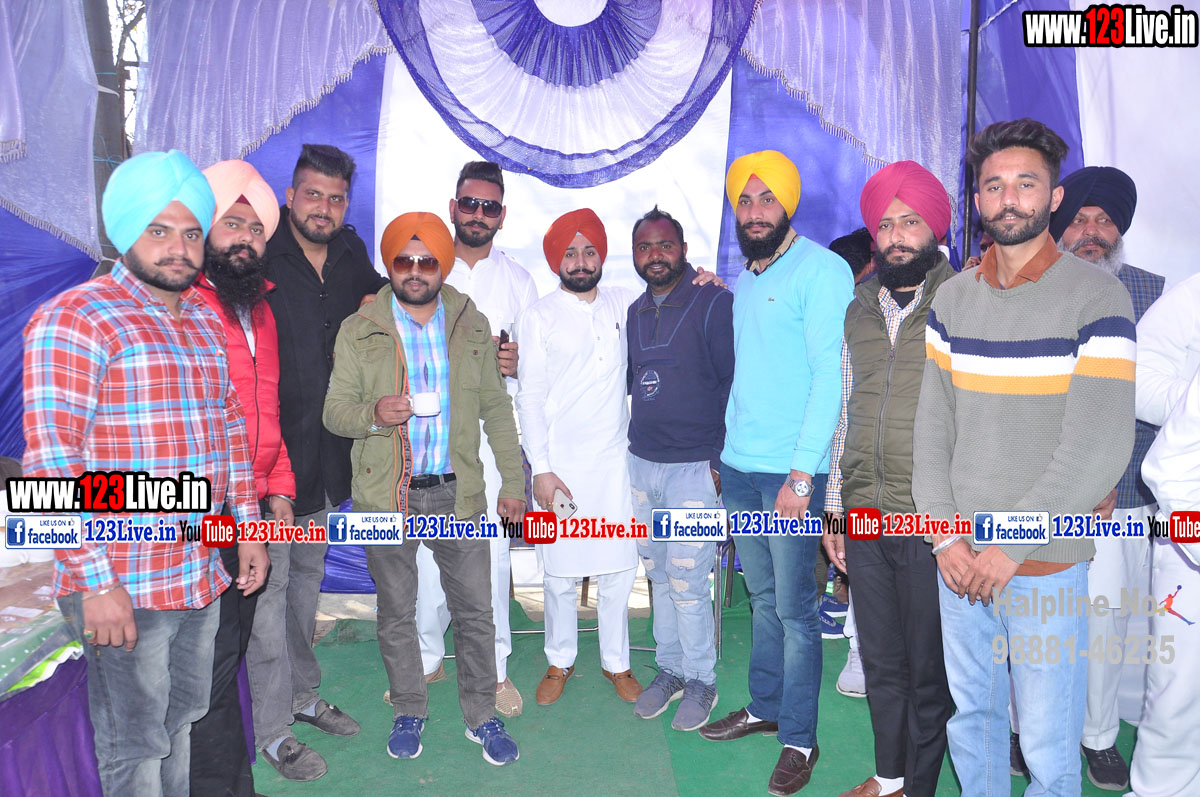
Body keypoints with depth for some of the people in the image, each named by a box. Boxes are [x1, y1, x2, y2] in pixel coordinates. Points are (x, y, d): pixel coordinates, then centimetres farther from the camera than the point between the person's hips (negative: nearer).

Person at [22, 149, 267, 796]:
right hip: (121, 587, -7)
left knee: (181, 722, 21)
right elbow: (51, 461, -18)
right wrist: (96, 582, -20)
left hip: (203, 576, 7)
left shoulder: (207, 323, 12)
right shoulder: (74, 320, -13)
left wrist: (248, 527, 14)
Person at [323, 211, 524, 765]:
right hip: (388, 493, 0)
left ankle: (482, 717, 26)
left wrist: (513, 480, 6)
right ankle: (409, 712, 34)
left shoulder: (472, 325, 5)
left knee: (475, 610, 6)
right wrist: (373, 414, -21)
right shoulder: (359, 331, 1)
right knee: (396, 614, 13)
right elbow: (334, 410, 1)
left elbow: (495, 407, 9)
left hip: (457, 491, 1)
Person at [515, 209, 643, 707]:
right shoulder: (538, 316, 0)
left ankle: (617, 662, 27)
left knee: (618, 570, 7)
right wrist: (541, 469, -9)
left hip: (615, 459, 3)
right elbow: (530, 398, -3)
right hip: (560, 463, -2)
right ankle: (560, 662, 27)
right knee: (559, 573, 5)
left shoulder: (624, 305, 8)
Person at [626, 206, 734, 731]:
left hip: (695, 468, -6)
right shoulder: (635, 312, 13)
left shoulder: (715, 303, -8)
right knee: (659, 575, 14)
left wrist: (720, 458, -13)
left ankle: (700, 681, 18)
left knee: (688, 583, -1)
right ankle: (669, 669, 29)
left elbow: (735, 383, -11)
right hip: (642, 464, 6)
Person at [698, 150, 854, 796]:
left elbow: (831, 375, -15)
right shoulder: (744, 278, 15)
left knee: (793, 607, 1)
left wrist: (802, 472, -19)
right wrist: (727, 445, 14)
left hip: (792, 470, -7)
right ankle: (764, 707, 32)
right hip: (738, 465, 7)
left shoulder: (822, 270, -8)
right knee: (764, 597, 17)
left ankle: (798, 740, 15)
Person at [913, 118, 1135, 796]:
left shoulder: (1097, 296, -8)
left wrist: (1013, 547, -14)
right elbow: (933, 426, 5)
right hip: (959, 560, 4)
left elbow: (1099, 448, -15)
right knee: (970, 714, 17)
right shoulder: (953, 297, 6)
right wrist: (947, 536, -4)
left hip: (1047, 565, -4)